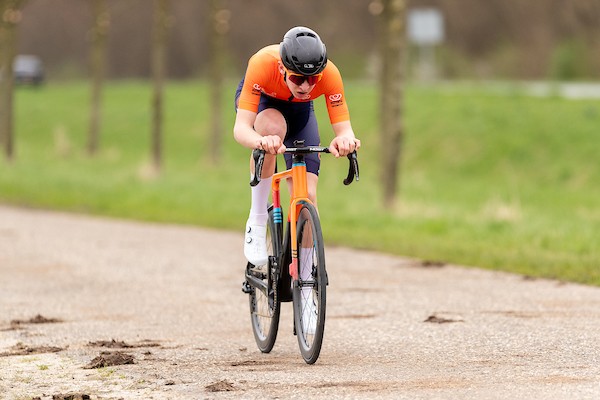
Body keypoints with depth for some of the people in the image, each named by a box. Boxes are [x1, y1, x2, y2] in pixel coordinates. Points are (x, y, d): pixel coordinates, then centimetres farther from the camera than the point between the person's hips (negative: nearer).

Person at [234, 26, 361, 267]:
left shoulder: (329, 74, -36)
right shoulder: (262, 64, -42)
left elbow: (344, 127, -33)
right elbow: (241, 128, -45)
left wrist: (345, 139, -58)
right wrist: (260, 141, -68)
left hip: (299, 110, 2)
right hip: (261, 101, -2)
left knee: (307, 196, -12)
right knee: (273, 126, -39)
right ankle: (257, 221, -24)